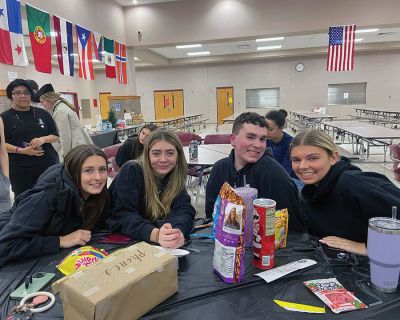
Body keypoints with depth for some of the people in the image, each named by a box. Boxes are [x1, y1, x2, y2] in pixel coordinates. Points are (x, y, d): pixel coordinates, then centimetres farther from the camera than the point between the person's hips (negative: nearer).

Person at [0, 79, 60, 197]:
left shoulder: (42, 113, 9)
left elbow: (56, 136, 10)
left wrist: (43, 139, -10)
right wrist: (22, 150, -17)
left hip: (48, 165, 2)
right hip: (21, 170, -2)